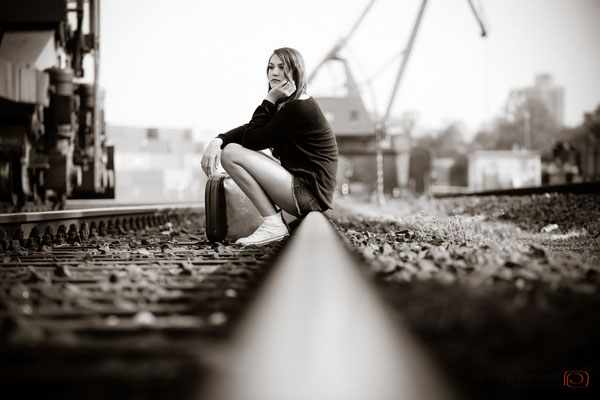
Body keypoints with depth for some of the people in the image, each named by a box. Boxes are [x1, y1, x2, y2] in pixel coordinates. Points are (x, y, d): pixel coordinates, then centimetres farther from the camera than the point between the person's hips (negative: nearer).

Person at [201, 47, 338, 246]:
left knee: (231, 153, -13)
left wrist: (269, 100, -10)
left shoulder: (298, 109, -15)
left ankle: (273, 225, -11)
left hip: (310, 194, -10)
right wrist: (217, 141, -7)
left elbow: (251, 139, -13)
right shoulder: (286, 105, 17)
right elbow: (247, 130, 12)